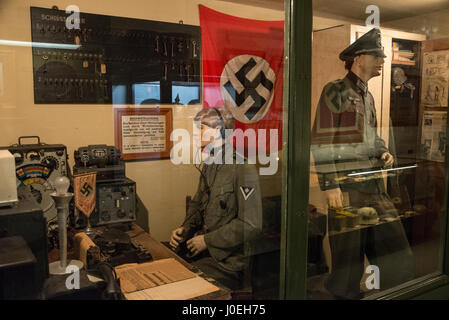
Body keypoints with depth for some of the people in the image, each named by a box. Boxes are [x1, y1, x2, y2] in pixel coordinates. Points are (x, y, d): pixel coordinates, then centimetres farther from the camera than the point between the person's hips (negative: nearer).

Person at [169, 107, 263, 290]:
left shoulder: (244, 169, -17)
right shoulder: (208, 166, 11)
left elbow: (251, 226, -20)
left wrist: (207, 240, -15)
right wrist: (185, 229, 3)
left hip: (226, 259, -7)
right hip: (202, 248, 8)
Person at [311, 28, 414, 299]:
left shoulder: (368, 96, 19)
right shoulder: (336, 91, -6)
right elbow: (321, 143, -12)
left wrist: (385, 153, 7)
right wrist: (329, 185, -17)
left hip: (375, 185, 8)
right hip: (347, 188, -8)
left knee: (398, 256, 10)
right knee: (349, 259, 4)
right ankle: (343, 296, 24)